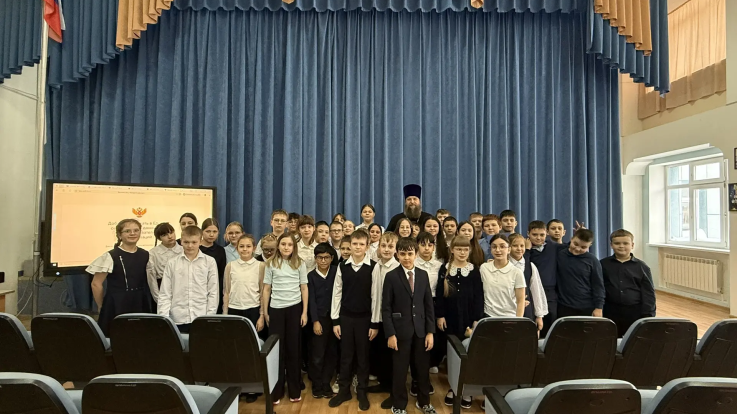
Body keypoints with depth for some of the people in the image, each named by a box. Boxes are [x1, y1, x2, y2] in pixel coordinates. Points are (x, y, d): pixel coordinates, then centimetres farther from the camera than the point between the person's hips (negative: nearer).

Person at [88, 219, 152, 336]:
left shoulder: (145, 255, 5)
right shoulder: (111, 256, -9)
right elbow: (96, 284, -4)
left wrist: (147, 303, 14)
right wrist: (102, 307, 4)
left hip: (141, 305, 4)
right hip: (117, 307, -4)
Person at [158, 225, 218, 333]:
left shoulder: (210, 262, 2)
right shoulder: (172, 263, 5)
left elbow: (213, 292, 2)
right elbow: (165, 294, 5)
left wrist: (210, 317, -3)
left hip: (202, 319, -1)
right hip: (177, 320, 1)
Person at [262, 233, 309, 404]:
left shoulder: (299, 263, 1)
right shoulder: (271, 264, 1)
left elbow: (304, 288, 3)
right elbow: (266, 289, 4)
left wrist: (304, 312, -1)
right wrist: (265, 313, 4)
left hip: (294, 308, 0)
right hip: (276, 309, 0)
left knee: (293, 348, 8)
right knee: (277, 348, 6)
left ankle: (294, 390, 20)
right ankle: (276, 390, 18)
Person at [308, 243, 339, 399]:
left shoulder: (336, 272, -2)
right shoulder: (311, 276, 0)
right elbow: (311, 300, -2)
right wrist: (315, 321, -7)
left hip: (335, 316, 1)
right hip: (319, 318, -1)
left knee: (332, 353, 8)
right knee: (317, 354, 3)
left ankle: (326, 384, 23)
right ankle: (317, 386, 20)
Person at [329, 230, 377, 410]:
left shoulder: (374, 267, -10)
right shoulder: (342, 266, -1)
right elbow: (337, 294, 3)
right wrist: (335, 320, 2)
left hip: (365, 318, -2)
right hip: (345, 317, 2)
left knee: (363, 356, 10)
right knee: (346, 355, 13)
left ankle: (362, 392, 27)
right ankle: (344, 390, 29)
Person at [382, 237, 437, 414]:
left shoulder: (423, 275, 5)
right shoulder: (391, 276, -6)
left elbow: (429, 305, 5)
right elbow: (386, 308, -6)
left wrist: (430, 331, 0)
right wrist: (390, 334, -11)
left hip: (421, 330, 3)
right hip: (401, 330, -3)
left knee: (423, 368, 14)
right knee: (400, 370, 8)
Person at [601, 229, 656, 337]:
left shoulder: (641, 266, 2)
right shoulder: (603, 264, 1)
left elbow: (648, 292, 1)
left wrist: (648, 316, -3)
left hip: (635, 313, 0)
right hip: (611, 312, 0)